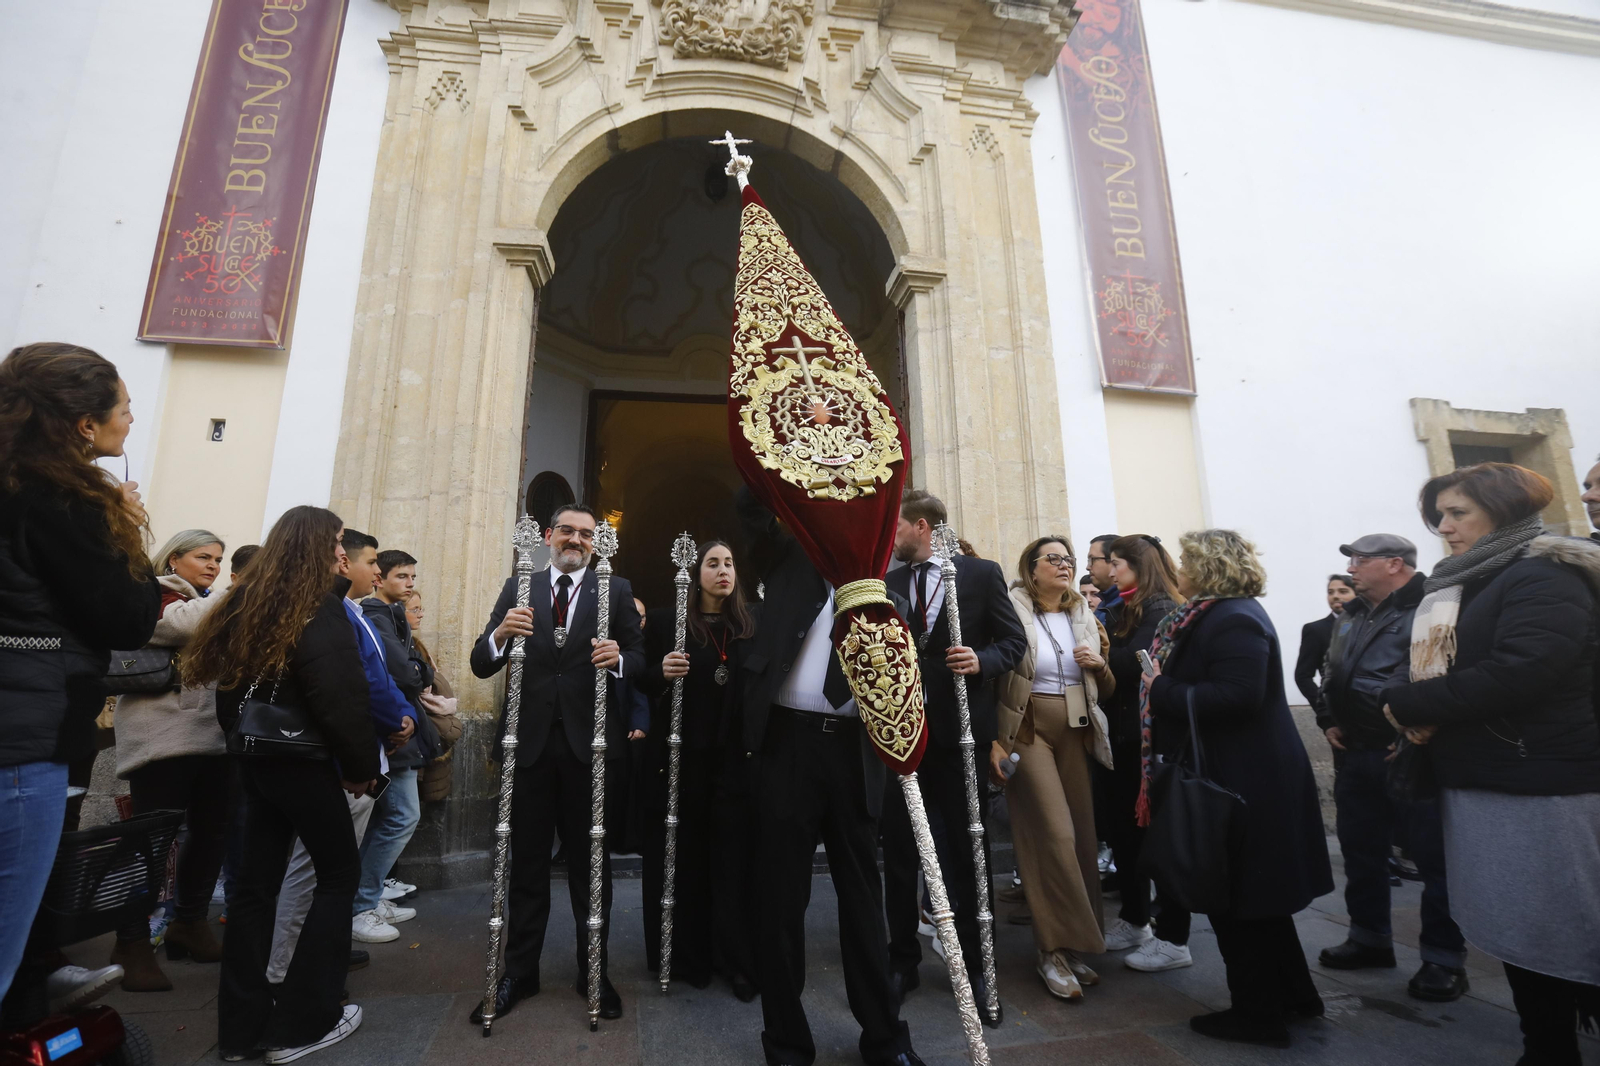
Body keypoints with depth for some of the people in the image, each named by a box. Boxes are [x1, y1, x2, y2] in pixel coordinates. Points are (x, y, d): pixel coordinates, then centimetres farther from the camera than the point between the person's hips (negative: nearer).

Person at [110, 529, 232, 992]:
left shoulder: (210, 606, 23)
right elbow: (185, 624, -22)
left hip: (212, 735, 7)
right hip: (164, 736, -7)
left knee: (212, 831, 9)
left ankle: (189, 923, 23)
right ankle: (132, 942, 8)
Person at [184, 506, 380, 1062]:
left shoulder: (248, 602, 7)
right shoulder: (321, 609, -17)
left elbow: (229, 680, 13)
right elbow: (342, 698, -22)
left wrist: (243, 738, 20)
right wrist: (362, 766, -10)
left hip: (255, 757, 8)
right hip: (303, 761, -8)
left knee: (255, 881, 14)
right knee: (339, 874, 6)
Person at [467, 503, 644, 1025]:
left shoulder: (616, 590, 2)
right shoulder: (517, 589, 6)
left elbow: (640, 659, -4)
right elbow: (481, 665, 0)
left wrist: (619, 659, -27)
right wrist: (499, 635, -21)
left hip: (590, 741, -1)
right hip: (531, 741, 2)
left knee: (591, 861, 11)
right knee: (526, 861, 14)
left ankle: (594, 972, 29)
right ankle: (519, 972, 32)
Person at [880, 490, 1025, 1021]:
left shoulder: (983, 573, -1)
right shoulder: (885, 584, 7)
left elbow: (1014, 640, -2)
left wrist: (982, 660, -19)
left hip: (959, 731, -2)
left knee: (968, 851, 10)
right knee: (899, 852, 11)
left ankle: (975, 965, 28)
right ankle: (903, 961, 28)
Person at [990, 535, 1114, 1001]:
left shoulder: (1084, 617, 11)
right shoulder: (1012, 614, -6)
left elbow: (1106, 690, 17)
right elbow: (992, 678, -9)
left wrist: (1099, 665, -4)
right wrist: (994, 740, -15)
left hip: (1076, 733, 6)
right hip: (1028, 731, -6)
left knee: (1082, 836, 5)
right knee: (1056, 835, -11)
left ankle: (1065, 945, 21)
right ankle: (1055, 950, 5)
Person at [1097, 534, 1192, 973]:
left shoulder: (1160, 610, -13)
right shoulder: (1125, 609, 14)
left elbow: (1137, 660, -23)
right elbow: (1109, 654, 11)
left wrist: (1097, 656, -16)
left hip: (1153, 736, -9)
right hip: (1124, 734, 9)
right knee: (1123, 826, 16)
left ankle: (1173, 939, 16)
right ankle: (1134, 921, 32)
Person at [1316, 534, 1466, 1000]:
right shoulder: (1352, 615, 15)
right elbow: (1331, 673, 23)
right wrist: (1328, 720, 12)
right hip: (1354, 753, 9)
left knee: (1435, 858, 4)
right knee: (1361, 851, 17)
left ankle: (1444, 959, 18)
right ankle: (1370, 938, 31)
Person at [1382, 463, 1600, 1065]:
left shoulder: (1544, 577, -10)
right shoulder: (1454, 589, 14)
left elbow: (1517, 672, -23)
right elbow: (1439, 672, 16)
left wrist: (1407, 703, -16)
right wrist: (1423, 713, -6)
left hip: (1540, 786, -8)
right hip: (1475, 784, 8)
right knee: (1518, 935, 15)